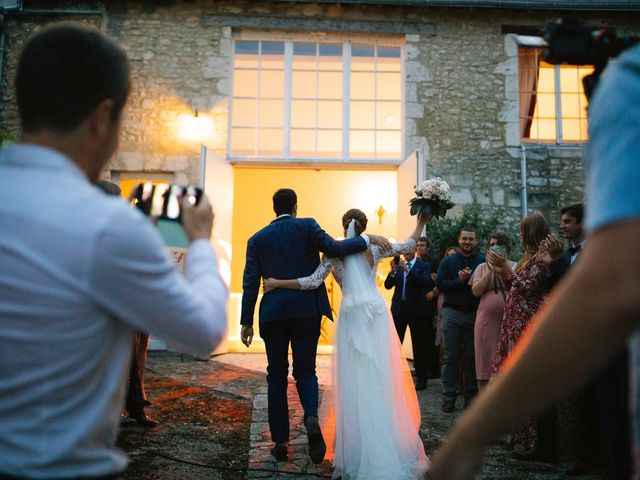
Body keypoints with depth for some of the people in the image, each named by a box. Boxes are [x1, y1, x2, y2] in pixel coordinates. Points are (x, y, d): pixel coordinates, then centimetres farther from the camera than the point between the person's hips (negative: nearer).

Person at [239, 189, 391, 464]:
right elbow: (333, 248, -12)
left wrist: (246, 321, 5)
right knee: (305, 370, 9)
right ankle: (311, 417, -20)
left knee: (277, 375, 10)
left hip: (273, 313, 1)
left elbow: (250, 283, 4)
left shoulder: (257, 239, 9)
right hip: (307, 310, -1)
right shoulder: (307, 226, 2)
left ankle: (280, 443, 10)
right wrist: (367, 239, -2)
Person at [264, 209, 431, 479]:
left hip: (352, 317, -2)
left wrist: (277, 283, -4)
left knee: (356, 381, 3)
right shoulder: (374, 247, 7)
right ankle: (390, 445, 15)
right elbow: (409, 247, 16)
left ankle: (361, 452, 7)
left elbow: (313, 282, -8)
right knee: (381, 378, 8)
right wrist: (421, 222, 27)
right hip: (377, 314, 2)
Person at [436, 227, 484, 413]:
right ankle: (448, 398, 8)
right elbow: (440, 285, -2)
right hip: (452, 313, 1)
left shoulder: (482, 262, 2)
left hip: (474, 313, -1)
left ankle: (471, 397, 16)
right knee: (450, 357, 3)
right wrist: (460, 280, -13)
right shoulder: (448, 262, 8)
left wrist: (469, 279, -18)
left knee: (472, 357, 5)